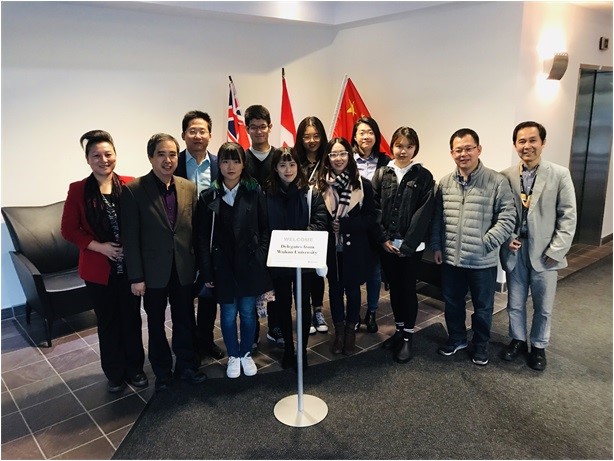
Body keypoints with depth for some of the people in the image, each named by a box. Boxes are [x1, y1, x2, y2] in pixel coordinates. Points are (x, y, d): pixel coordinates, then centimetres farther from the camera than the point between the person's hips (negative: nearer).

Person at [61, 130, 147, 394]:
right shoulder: (78, 190, -6)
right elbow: (69, 229, -3)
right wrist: (99, 246, -14)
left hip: (130, 266, 1)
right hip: (98, 269, 0)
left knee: (131, 318, 12)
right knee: (108, 322, 13)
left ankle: (134, 368, 32)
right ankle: (115, 373, 31)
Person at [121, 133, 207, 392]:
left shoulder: (189, 188, 1)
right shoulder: (133, 190, -10)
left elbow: (194, 230, 4)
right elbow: (130, 238, -10)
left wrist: (198, 265, 2)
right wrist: (136, 277, -11)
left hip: (184, 270, 3)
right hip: (153, 271, -2)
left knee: (185, 321, 15)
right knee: (156, 324, 14)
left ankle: (186, 366, 35)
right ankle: (162, 372, 33)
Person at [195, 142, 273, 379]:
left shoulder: (254, 192, -2)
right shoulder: (208, 197, -2)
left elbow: (264, 229, 2)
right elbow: (202, 237, -1)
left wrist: (262, 258, -5)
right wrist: (206, 272, -3)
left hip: (250, 263, 0)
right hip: (223, 265, 0)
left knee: (248, 311, 11)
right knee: (228, 314, 10)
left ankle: (246, 353, 33)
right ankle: (233, 356, 31)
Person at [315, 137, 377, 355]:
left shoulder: (363, 185, -6)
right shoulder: (320, 184, -4)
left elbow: (371, 217, -7)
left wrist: (344, 225, -16)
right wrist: (330, 226, -17)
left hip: (354, 247, -1)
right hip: (330, 247, 1)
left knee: (352, 288, 11)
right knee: (335, 288, 13)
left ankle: (350, 330, 31)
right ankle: (339, 330, 30)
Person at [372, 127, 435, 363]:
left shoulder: (423, 176, -3)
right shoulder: (382, 174, 4)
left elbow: (424, 213, -9)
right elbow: (374, 208, 0)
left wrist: (407, 244, -14)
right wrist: (383, 238, -9)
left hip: (411, 246, -3)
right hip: (386, 244, 3)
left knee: (408, 289, 4)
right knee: (394, 287, 14)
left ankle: (408, 337, 17)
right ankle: (399, 329, 30)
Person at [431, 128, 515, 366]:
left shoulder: (497, 182, -11)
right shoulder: (445, 183, 3)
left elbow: (507, 218, -11)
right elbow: (437, 219, 10)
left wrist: (486, 243, -17)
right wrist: (436, 246, 5)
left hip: (483, 262, -3)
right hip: (450, 259, 4)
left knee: (483, 307, 14)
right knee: (452, 303, 19)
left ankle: (481, 344, 36)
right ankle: (456, 338, 40)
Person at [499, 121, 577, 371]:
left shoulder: (560, 175, -5)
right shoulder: (506, 176, -1)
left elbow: (568, 216, -5)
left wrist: (556, 251, -10)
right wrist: (507, 238, -10)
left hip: (544, 253, -1)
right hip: (515, 251, 2)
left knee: (543, 307, 12)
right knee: (515, 304, 14)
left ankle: (538, 347, 33)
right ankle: (518, 340, 36)